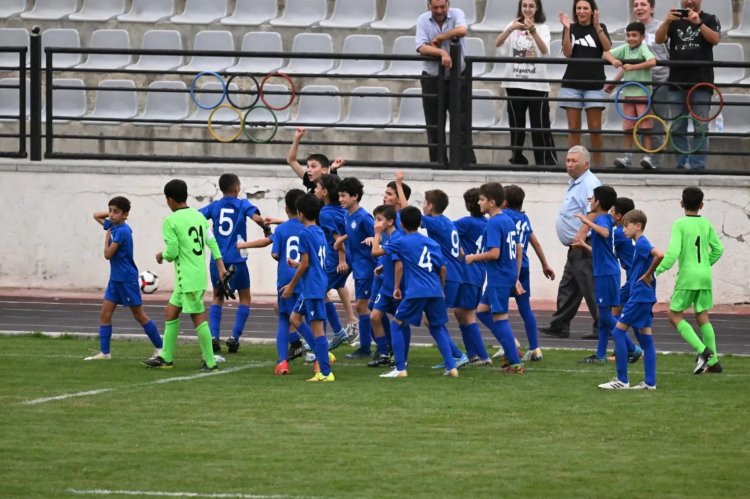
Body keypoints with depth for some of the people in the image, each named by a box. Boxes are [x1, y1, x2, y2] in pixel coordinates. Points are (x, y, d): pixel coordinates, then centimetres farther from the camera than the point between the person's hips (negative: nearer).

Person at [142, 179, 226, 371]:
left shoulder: (170, 221, -13)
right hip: (200, 274, 8)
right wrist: (221, 266, 11)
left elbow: (172, 252, -14)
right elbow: (212, 242, 8)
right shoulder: (199, 216, 9)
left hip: (187, 279, -8)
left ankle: (210, 362, -4)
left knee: (198, 317, -5)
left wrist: (161, 255, 7)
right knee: (171, 311, 17)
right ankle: (166, 358, 21)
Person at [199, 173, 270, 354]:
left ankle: (214, 336, 2)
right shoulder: (242, 205, -2)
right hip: (237, 259, -2)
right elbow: (256, 217, -19)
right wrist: (266, 229, -2)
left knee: (217, 297, 19)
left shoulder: (214, 207, 4)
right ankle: (234, 337, 1)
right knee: (245, 298, 14)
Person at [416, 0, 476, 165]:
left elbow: (462, 30, -26)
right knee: (434, 127, 6)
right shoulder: (423, 20, -1)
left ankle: (468, 162, -1)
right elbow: (422, 48, -13)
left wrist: (438, 38, -16)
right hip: (432, 80, 2)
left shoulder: (456, 14, -4)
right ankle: (438, 163, 13)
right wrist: (442, 52, -27)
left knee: (462, 124, -3)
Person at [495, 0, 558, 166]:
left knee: (541, 126, -5)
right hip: (515, 84, 2)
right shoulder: (513, 25, 8)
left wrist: (533, 31, -30)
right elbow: (497, 43, -9)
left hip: (537, 85, -2)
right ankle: (517, 162, 12)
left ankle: (548, 163, -4)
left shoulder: (542, 28, 3)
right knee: (516, 125, 5)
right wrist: (511, 29, -28)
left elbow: (544, 51, -15)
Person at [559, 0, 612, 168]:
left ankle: (598, 164, 6)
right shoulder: (571, 28, 7)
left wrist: (597, 27, -19)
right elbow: (567, 53, -5)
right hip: (572, 84, 1)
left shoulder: (600, 28, 7)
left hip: (594, 85, -1)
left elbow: (608, 48, -9)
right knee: (573, 128, 0)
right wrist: (567, 29, -14)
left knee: (595, 128, -2)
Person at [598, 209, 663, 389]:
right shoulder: (641, 244, 15)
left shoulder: (641, 243, -14)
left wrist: (648, 275, -20)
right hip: (645, 297, 10)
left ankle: (622, 380, -6)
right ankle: (650, 382, 9)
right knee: (645, 338, 9)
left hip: (639, 297, -10)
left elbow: (659, 255, -31)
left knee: (618, 332, -6)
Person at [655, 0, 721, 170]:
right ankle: (682, 164, 5)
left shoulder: (710, 20, 8)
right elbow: (659, 39, -1)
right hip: (677, 83, 3)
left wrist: (698, 23, -26)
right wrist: (666, 22, -20)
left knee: (700, 128, -4)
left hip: (701, 83, -3)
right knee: (677, 128, 1)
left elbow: (715, 39, -11)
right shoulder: (674, 20, 14)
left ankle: (697, 165, -4)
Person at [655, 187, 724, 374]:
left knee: (675, 315, 3)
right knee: (702, 317, 11)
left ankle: (702, 350, -13)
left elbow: (673, 252, -18)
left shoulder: (680, 225, -9)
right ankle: (713, 361, 7)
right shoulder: (706, 224, 7)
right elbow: (718, 248, 13)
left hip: (687, 276, -5)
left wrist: (657, 270, -13)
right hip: (705, 277, 5)